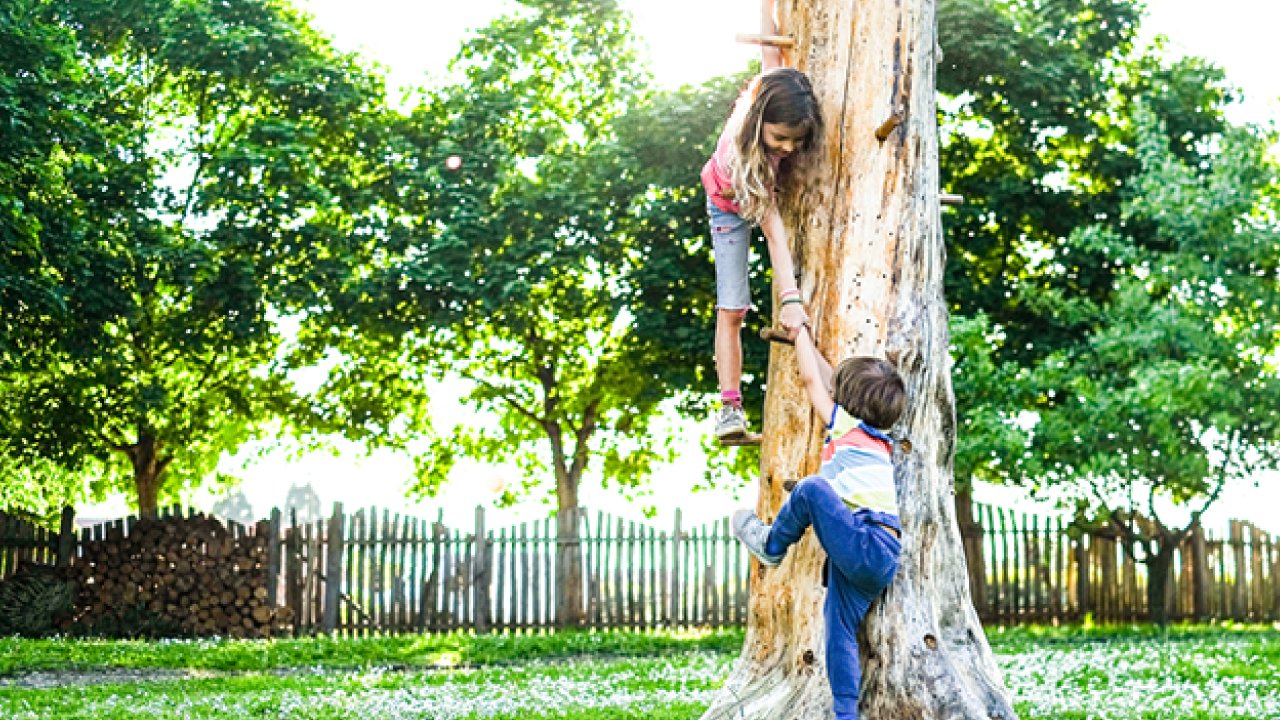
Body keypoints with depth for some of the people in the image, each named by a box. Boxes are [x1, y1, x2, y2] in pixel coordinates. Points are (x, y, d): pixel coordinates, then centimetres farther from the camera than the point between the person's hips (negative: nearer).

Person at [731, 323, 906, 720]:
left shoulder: (850, 428, 1)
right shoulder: (879, 441, 24)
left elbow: (812, 380, 9)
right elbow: (830, 382, 35)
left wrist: (800, 332, 22)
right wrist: (808, 343, 41)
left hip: (866, 549, -9)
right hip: (873, 563, 9)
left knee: (811, 487, -14)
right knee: (839, 632, 6)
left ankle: (771, 545, 7)